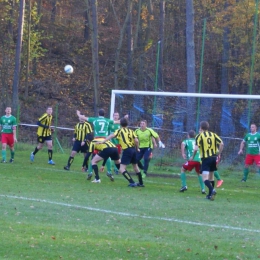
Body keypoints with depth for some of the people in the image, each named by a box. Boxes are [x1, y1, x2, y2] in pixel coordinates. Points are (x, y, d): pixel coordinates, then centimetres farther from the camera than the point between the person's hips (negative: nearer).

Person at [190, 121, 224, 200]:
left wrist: (192, 157, 1)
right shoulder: (213, 134, 9)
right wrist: (219, 154, 7)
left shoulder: (199, 136, -4)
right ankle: (210, 195, 25)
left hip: (205, 158, -5)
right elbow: (221, 144, -2)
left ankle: (212, 190, -36)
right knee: (211, 176, 20)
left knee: (205, 178, -10)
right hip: (213, 157, 5)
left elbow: (196, 148, -14)